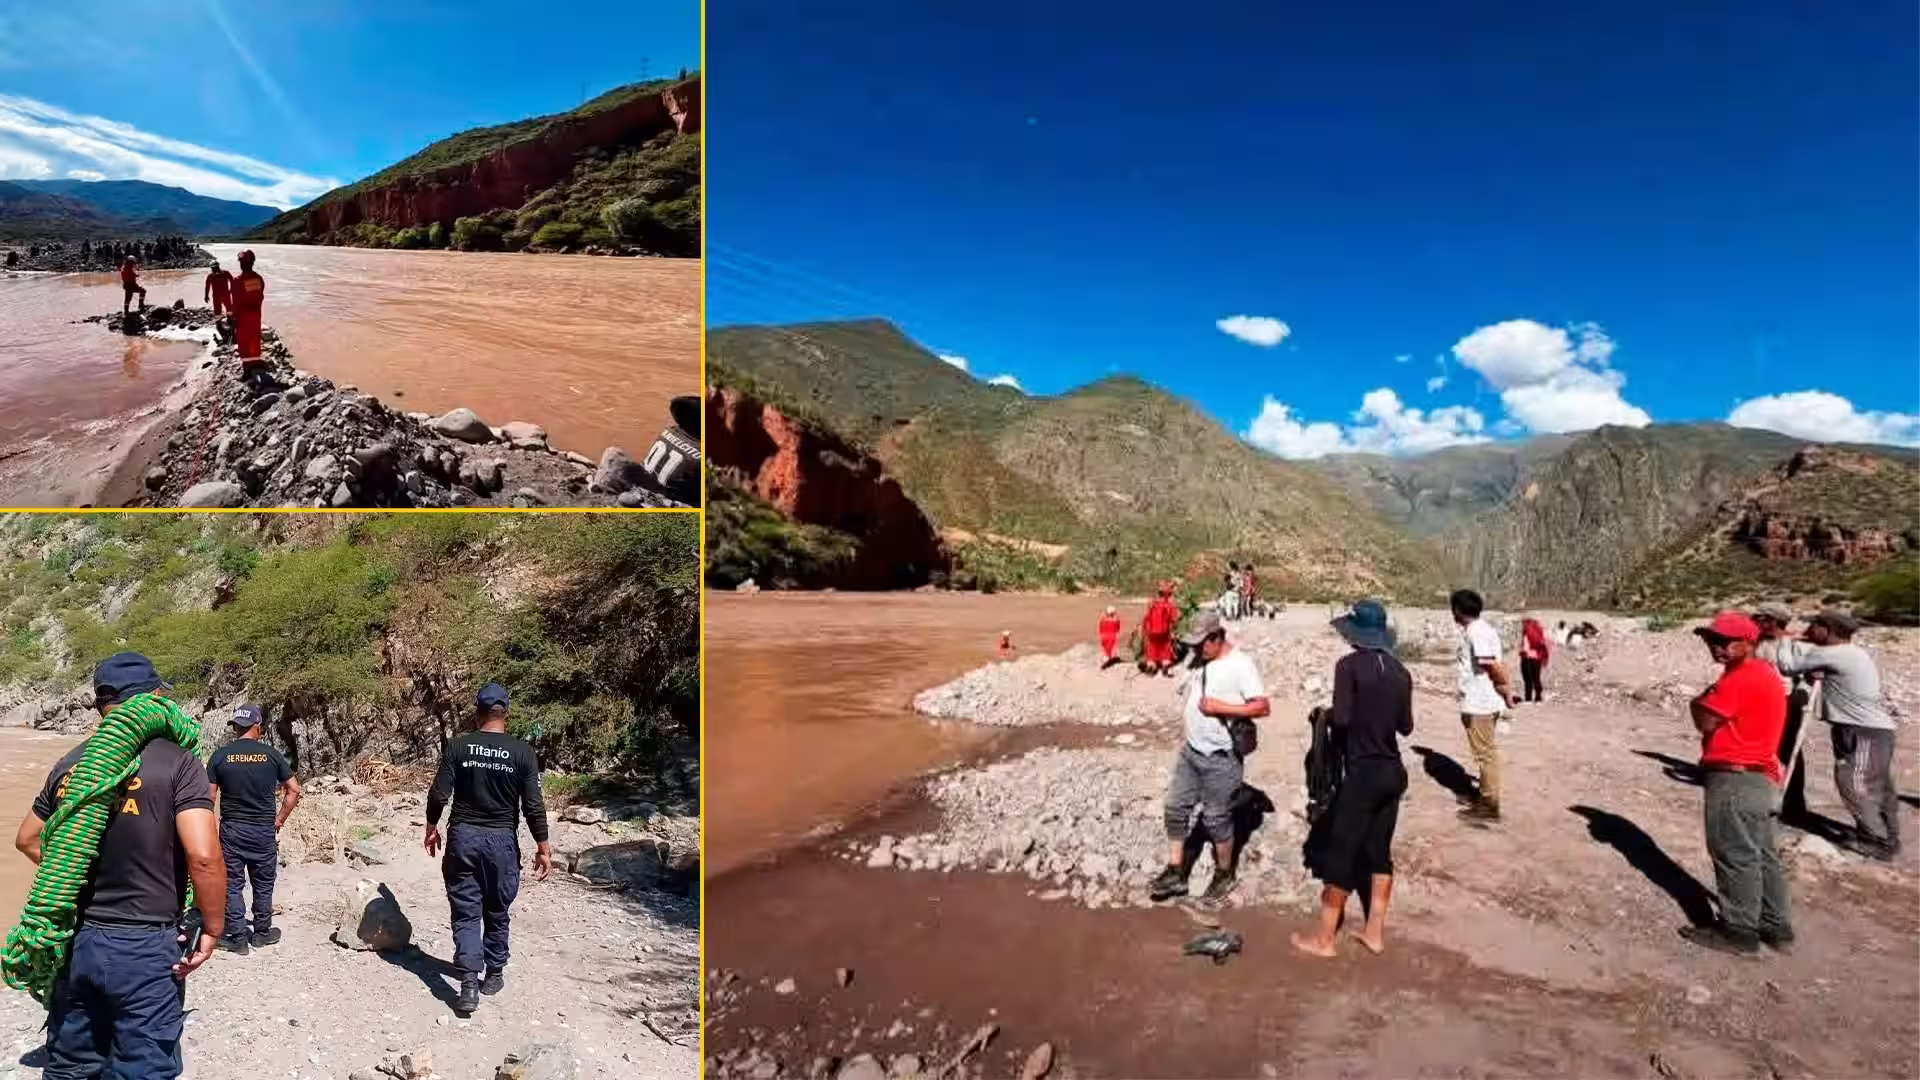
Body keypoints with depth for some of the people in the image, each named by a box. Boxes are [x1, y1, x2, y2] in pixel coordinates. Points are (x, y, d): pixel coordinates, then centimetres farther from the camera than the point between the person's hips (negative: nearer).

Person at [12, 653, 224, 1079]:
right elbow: (203, 855, -23)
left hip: (74, 940, 6)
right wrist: (211, 929, -11)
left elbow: (28, 840, 19)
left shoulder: (70, 764, 4)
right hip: (144, 947, -6)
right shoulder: (177, 761, -15)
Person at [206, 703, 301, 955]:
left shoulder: (220, 756, -4)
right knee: (263, 884, 13)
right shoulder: (271, 755, -3)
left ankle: (238, 938, 12)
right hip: (264, 831, 0)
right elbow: (294, 790, -1)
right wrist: (279, 821, 8)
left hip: (231, 830, 0)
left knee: (233, 884, 9)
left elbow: (209, 797, -4)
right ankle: (262, 933, 24)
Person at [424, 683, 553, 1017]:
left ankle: (469, 981, -6)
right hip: (501, 839, 0)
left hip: (463, 836, 0)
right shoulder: (523, 753, -7)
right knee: (497, 912, 16)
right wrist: (543, 848, 0)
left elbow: (438, 795, -4)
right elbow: (534, 806, -8)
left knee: (465, 911, 5)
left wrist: (431, 828, 14)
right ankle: (493, 975, 27)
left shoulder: (458, 747, -5)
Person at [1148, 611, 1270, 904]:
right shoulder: (1200, 660, 5)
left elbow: (1263, 707, -21)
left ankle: (1224, 875, 27)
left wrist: (1220, 708, -25)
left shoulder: (1241, 663, -17)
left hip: (1221, 757, -7)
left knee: (1217, 819, 6)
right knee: (1175, 808, 9)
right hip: (1190, 750, 7)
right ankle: (1175, 872, 20)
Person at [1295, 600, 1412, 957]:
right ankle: (1374, 932, 23)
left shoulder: (1349, 665, -13)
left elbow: (1341, 719, -18)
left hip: (1363, 772, -7)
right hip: (1393, 771, 7)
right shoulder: (1400, 671, 5)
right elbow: (1406, 725, 10)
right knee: (1379, 851, 16)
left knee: (1340, 854, 1)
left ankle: (1324, 938, 8)